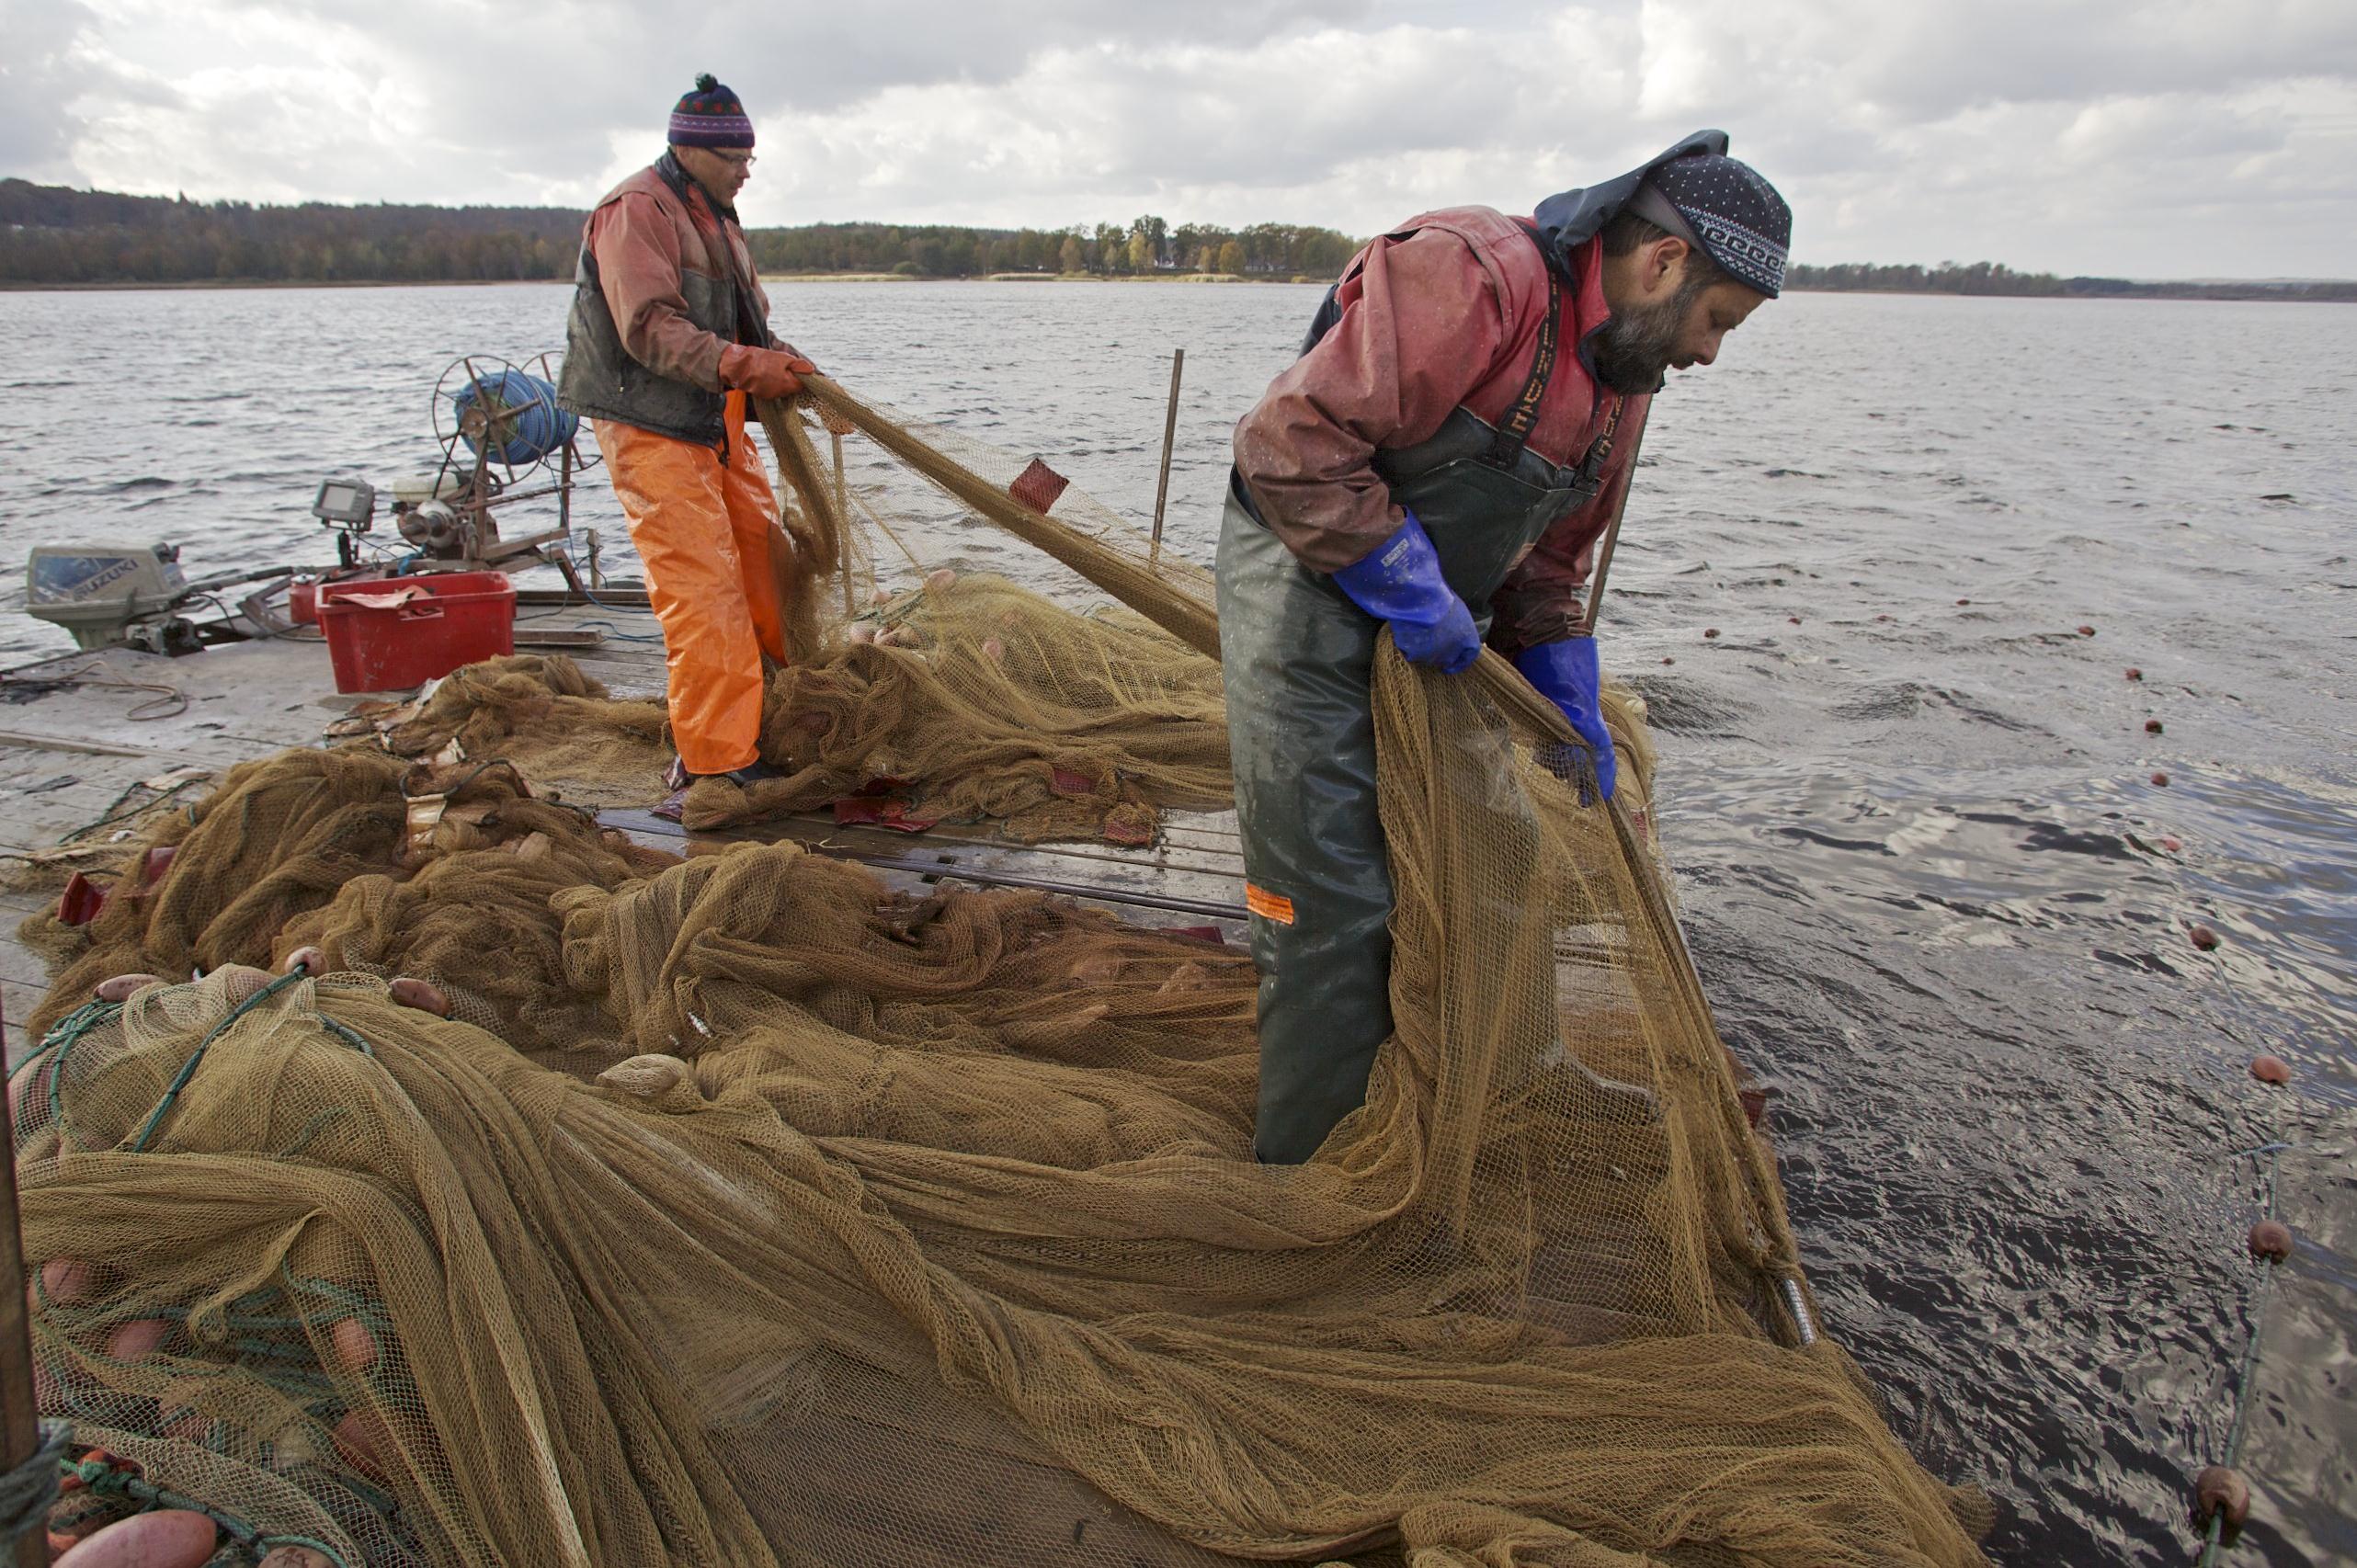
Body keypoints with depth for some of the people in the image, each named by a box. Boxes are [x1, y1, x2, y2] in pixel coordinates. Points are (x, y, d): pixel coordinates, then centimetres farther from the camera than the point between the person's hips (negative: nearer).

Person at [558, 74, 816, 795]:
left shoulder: (716, 215, 18)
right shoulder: (636, 210, -13)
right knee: (701, 584, -13)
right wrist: (748, 367, -30)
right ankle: (714, 762, -9)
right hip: (650, 425, -9)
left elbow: (745, 316, 20)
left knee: (761, 552, 14)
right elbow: (650, 328, -23)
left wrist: (779, 358, -1)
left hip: (715, 421, 10)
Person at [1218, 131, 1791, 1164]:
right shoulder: (1466, 276, -21)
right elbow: (1289, 443, -26)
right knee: (1334, 907, -8)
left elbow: (1546, 563, 16)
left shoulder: (1621, 380, 8)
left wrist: (1573, 714, 8)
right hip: (1307, 589, -9)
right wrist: (1408, 586, -23)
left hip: (1432, 626, 9)